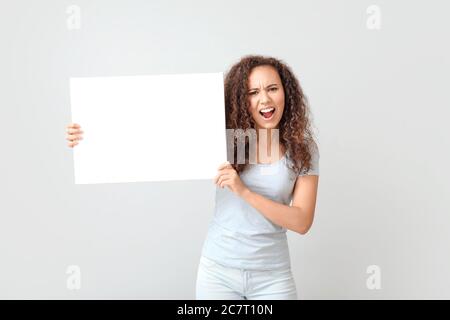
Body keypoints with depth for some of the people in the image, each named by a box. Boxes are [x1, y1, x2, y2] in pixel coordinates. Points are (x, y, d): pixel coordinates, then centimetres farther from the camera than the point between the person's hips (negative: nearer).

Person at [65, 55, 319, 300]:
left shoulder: (304, 150, -6)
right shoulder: (222, 139, -6)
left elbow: (302, 222, -11)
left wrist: (244, 191, -23)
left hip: (271, 277, 0)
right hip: (218, 270, 0)